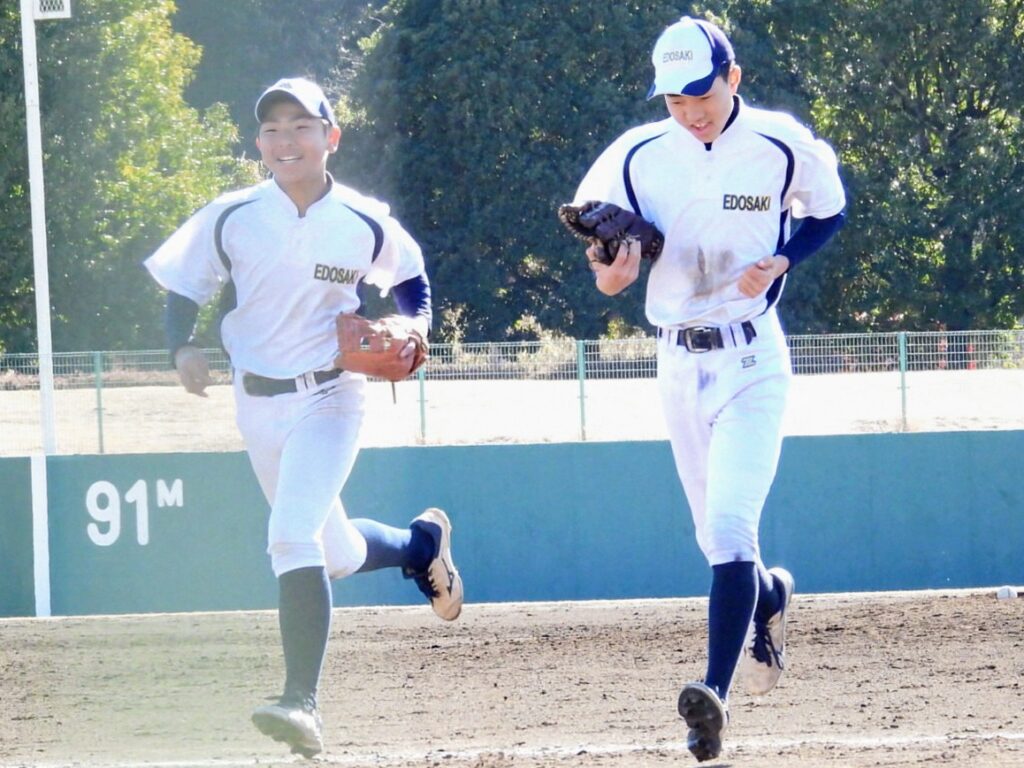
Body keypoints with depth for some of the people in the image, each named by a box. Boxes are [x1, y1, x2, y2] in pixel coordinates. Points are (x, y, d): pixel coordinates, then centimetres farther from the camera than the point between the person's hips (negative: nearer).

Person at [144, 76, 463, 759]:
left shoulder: (365, 225, -5)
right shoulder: (230, 219, -4)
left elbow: (410, 276, 15)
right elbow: (184, 291, 6)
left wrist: (418, 322, -5)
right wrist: (184, 346, -13)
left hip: (331, 398, -4)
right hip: (259, 404, 4)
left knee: (293, 535, -23)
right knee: (334, 556, 15)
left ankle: (303, 703, -25)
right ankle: (422, 543, 48)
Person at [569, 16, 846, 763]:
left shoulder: (782, 147, -7)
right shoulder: (638, 157, -3)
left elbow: (829, 211, 8)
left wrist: (778, 263, -10)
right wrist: (609, 272, -15)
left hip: (753, 362, -4)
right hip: (680, 364, 4)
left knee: (729, 526, -19)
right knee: (719, 540, 13)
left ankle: (717, 692, -25)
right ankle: (770, 595, 48)